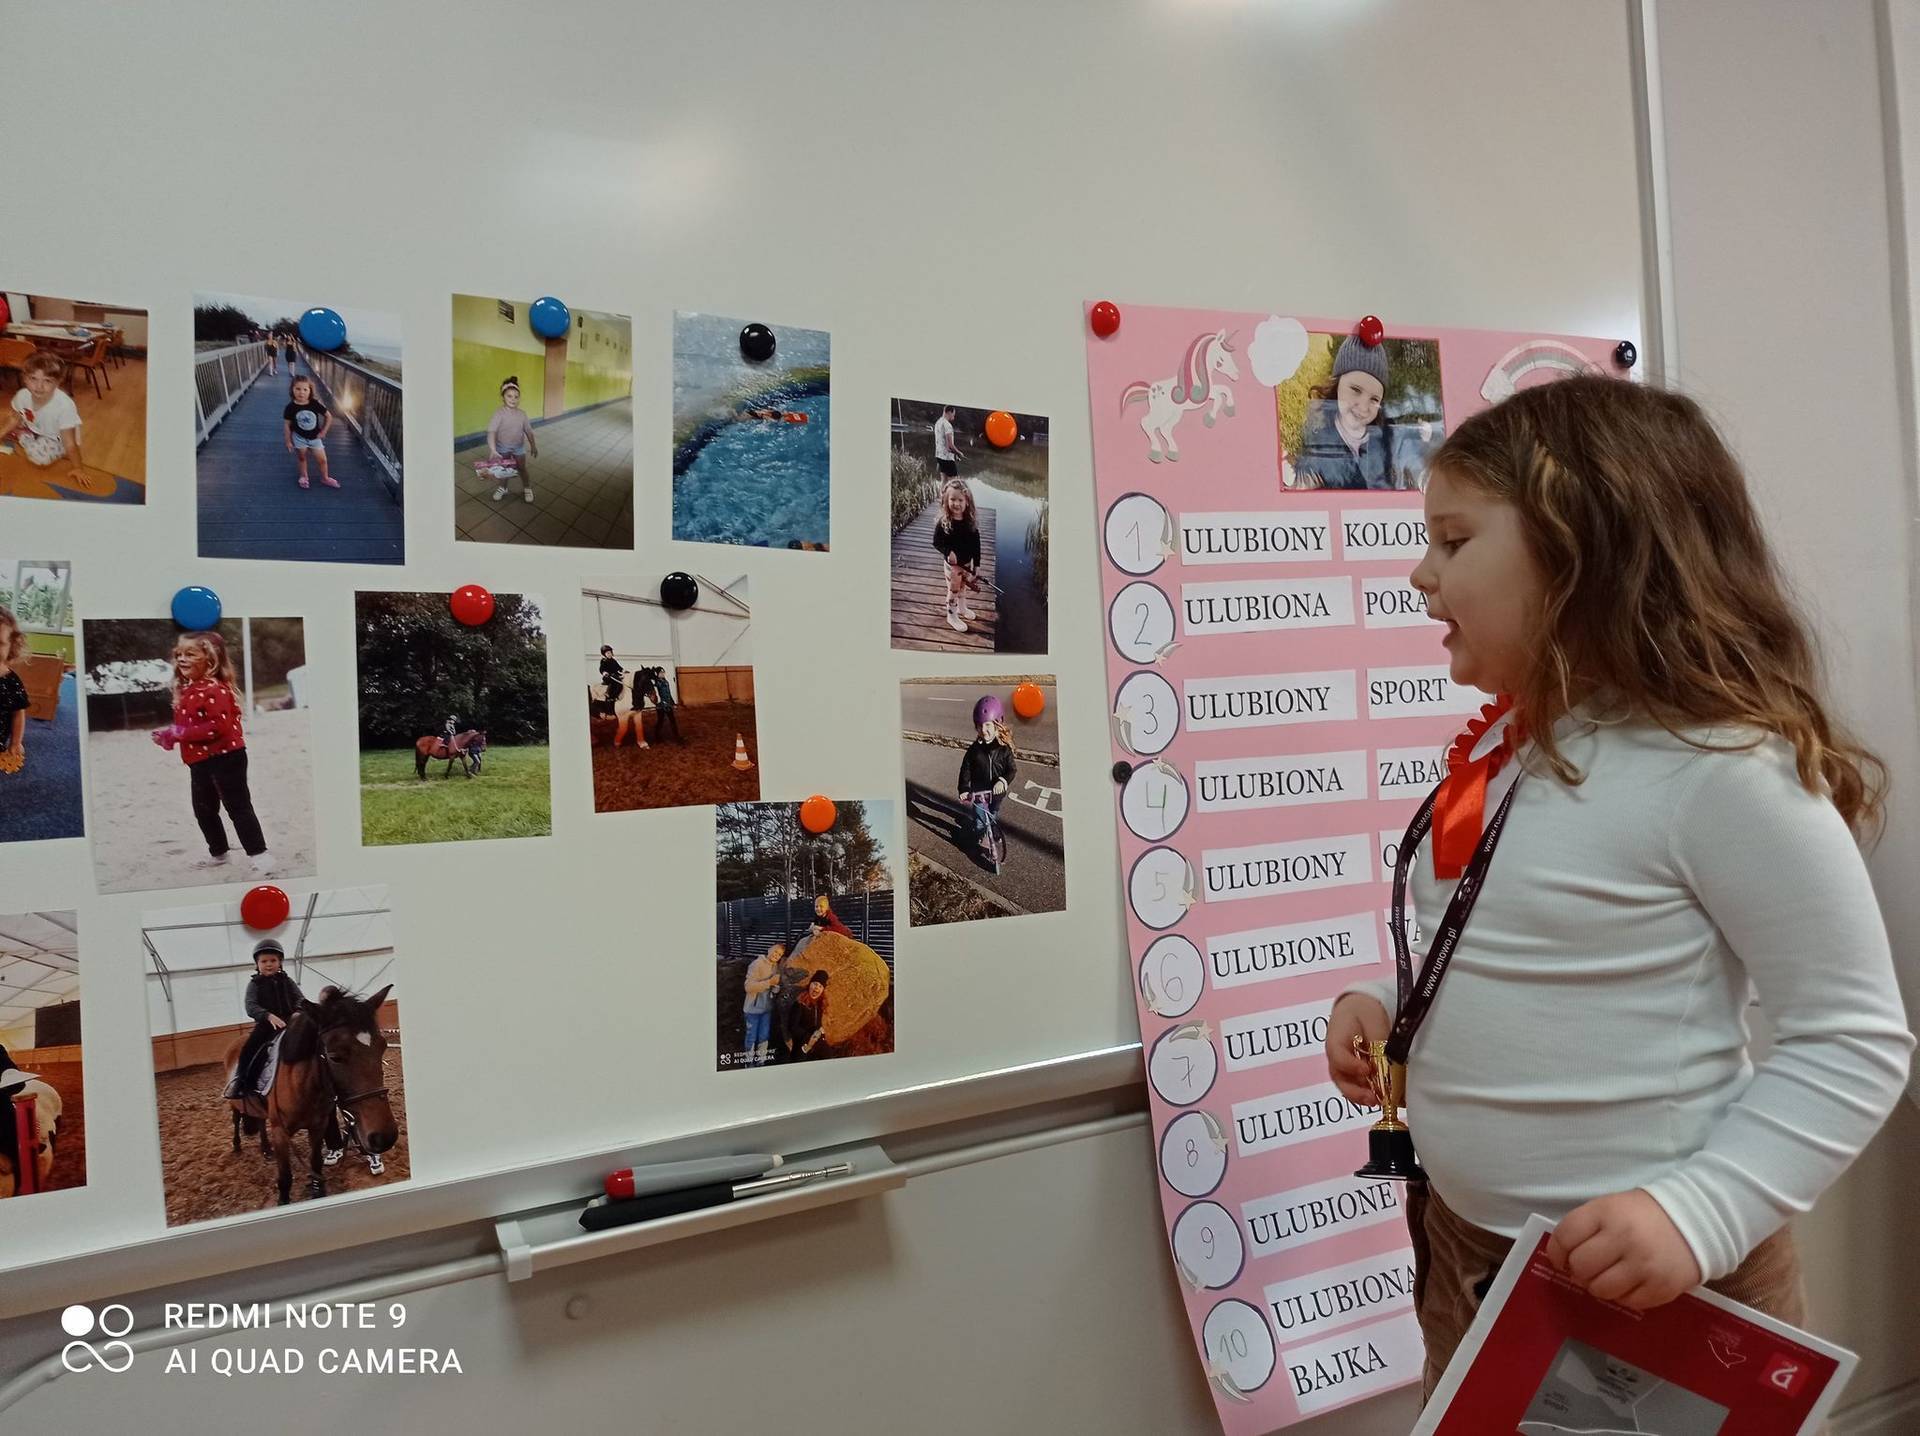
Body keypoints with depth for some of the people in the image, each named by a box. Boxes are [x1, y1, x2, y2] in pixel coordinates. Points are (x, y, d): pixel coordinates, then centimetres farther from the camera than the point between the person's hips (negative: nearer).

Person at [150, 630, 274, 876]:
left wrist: (181, 733, -24)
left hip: (224, 758, -10)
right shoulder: (186, 690, 11)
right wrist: (170, 735, 2)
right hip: (200, 761, 10)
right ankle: (218, 853, 35)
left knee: (238, 807, -7)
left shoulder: (214, 689, -19)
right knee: (204, 810, 20)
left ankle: (260, 856, -5)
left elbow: (220, 726, -27)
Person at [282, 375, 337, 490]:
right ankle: (303, 477, 35)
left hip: (315, 437, 1)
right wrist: (288, 441, -5)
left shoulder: (315, 404, -18)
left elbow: (329, 416, -5)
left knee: (322, 459, 7)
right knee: (302, 458, 15)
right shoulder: (290, 407, -18)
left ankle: (325, 478, 29)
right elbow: (287, 425, -8)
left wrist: (323, 431, -4)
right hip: (299, 437, -1)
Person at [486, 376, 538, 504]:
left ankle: (527, 489, 30)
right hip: (503, 448, -1)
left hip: (519, 447, 1)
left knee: (522, 468, 11)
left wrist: (533, 446, 6)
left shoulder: (522, 414, -12)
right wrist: (492, 449, -41)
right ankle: (503, 488, 36)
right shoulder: (499, 413, -23)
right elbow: (491, 432, -30)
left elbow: (528, 431, 1)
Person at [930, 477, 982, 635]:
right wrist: (948, 552, -31)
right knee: (953, 589, 8)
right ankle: (951, 616, 26)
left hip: (968, 562, 4)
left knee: (963, 586, 24)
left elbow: (976, 545, -6)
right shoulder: (943, 523, -22)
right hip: (953, 563, -4)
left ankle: (962, 608, 47)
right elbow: (937, 542, -12)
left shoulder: (971, 521, -12)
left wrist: (977, 565, -5)